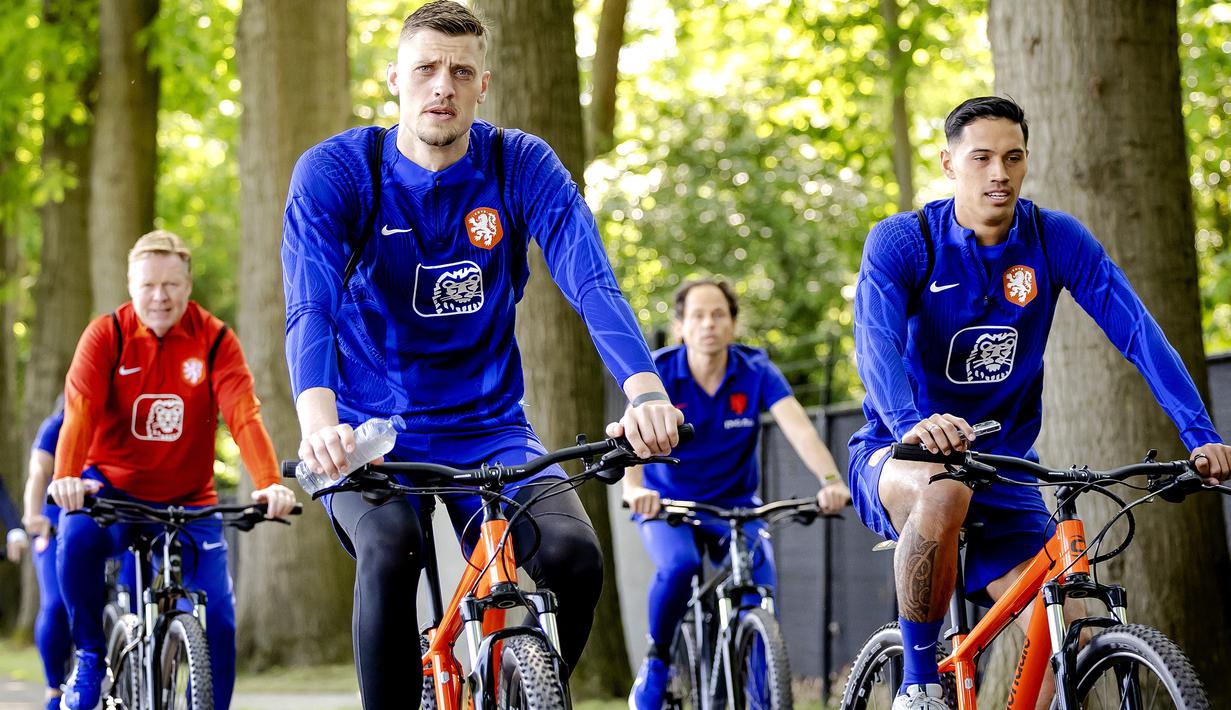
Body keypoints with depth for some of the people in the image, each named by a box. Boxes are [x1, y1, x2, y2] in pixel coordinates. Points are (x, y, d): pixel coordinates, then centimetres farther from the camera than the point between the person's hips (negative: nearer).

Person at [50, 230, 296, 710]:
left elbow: (244, 415, -19)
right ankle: (90, 655, -9)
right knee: (77, 538, -33)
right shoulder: (106, 335, -8)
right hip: (113, 487, -1)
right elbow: (79, 410, -21)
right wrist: (66, 476, -40)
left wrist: (269, 483, -36)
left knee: (218, 623, -10)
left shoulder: (215, 340, -7)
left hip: (188, 501, 1)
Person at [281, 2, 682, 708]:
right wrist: (319, 422, -45)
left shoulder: (523, 166, -6)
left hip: (489, 431, 2)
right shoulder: (334, 172, -10)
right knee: (391, 550, -33)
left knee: (574, 555, -23)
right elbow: (310, 305, -25)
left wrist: (646, 389, -39)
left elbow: (593, 283, -19)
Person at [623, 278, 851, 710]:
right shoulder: (659, 372, -16)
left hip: (735, 505, 1)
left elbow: (798, 427, -28)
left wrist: (830, 480, -47)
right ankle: (656, 659, -7)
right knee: (679, 566, -32)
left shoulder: (756, 371, -14)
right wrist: (633, 488, -54)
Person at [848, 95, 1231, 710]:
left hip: (1004, 472, 3)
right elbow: (876, 342, -29)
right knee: (944, 491, -40)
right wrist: (911, 422, -50)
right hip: (897, 458, -3)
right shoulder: (900, 242, -12)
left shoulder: (1057, 239, -5)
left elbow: (1136, 331, -14)